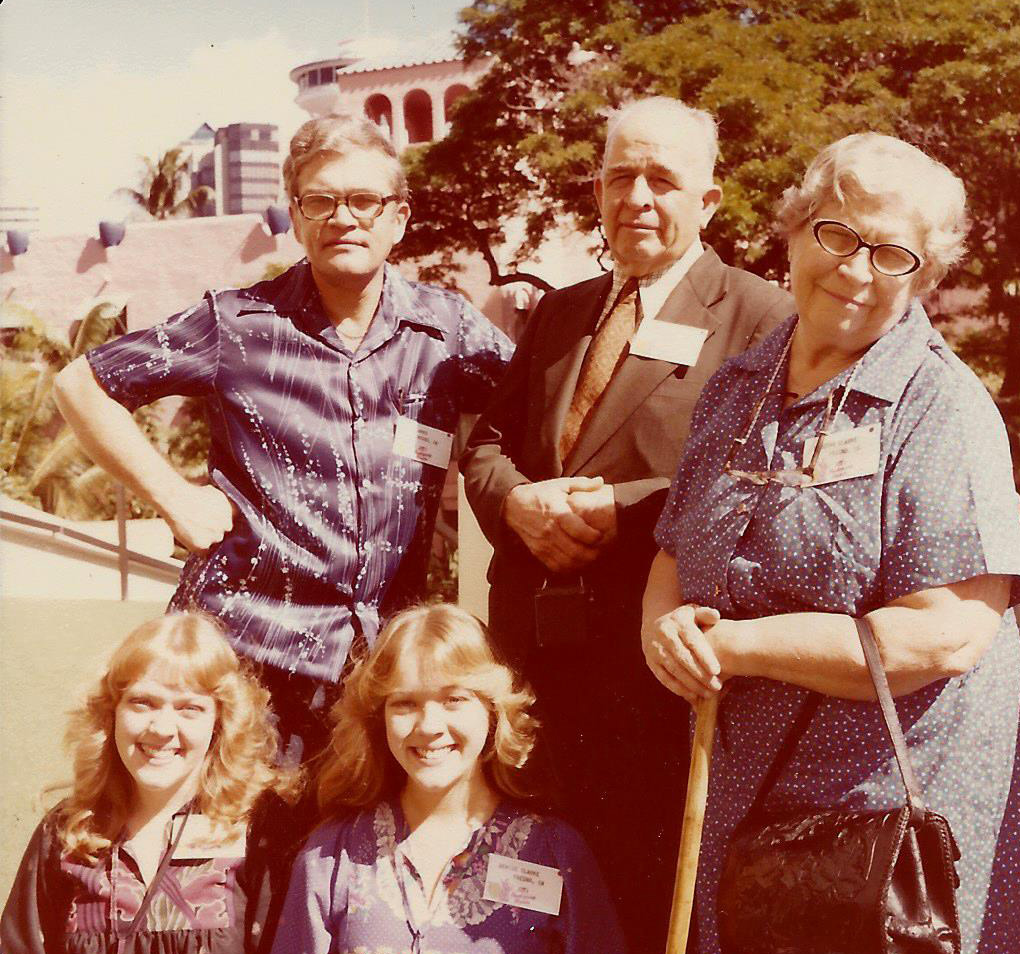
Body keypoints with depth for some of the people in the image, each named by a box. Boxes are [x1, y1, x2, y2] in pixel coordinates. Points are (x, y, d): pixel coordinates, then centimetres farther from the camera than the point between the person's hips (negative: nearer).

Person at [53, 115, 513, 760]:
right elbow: (82, 386, 7)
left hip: (385, 659, 2)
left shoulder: (448, 329, 4)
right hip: (243, 656, -2)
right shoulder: (238, 325, 0)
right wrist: (173, 497, 0)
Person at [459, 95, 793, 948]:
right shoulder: (558, 312, 18)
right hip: (535, 644, 6)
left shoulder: (761, 317, -4)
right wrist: (518, 501, -6)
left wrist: (618, 510, -20)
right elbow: (486, 444, 16)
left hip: (652, 654, -6)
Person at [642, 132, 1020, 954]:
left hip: (888, 810, -6)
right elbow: (676, 554, 15)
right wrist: (664, 623, -9)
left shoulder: (942, 411, -14)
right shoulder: (736, 390, 7)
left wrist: (733, 646, -20)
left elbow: (946, 637, -22)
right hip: (735, 795, 6)